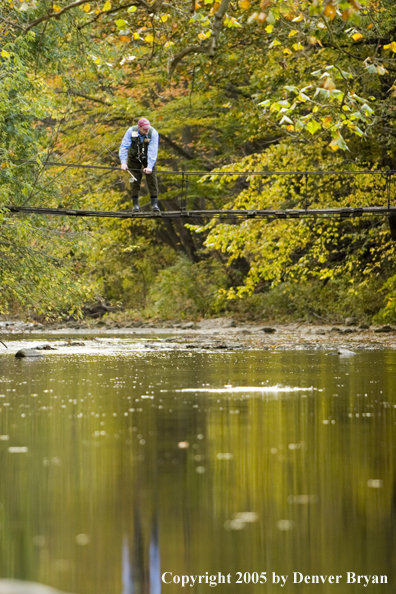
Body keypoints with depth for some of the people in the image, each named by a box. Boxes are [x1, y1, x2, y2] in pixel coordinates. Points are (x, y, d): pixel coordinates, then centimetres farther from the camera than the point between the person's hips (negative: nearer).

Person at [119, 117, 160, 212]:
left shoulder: (153, 133, -26)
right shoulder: (131, 131, -23)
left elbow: (152, 151, -30)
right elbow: (124, 147, -23)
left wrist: (150, 166, -38)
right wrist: (123, 162, -34)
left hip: (149, 158, 0)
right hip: (134, 158, 0)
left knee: (152, 179, -10)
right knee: (135, 180, -6)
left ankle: (154, 204, -9)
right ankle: (135, 204, 0)